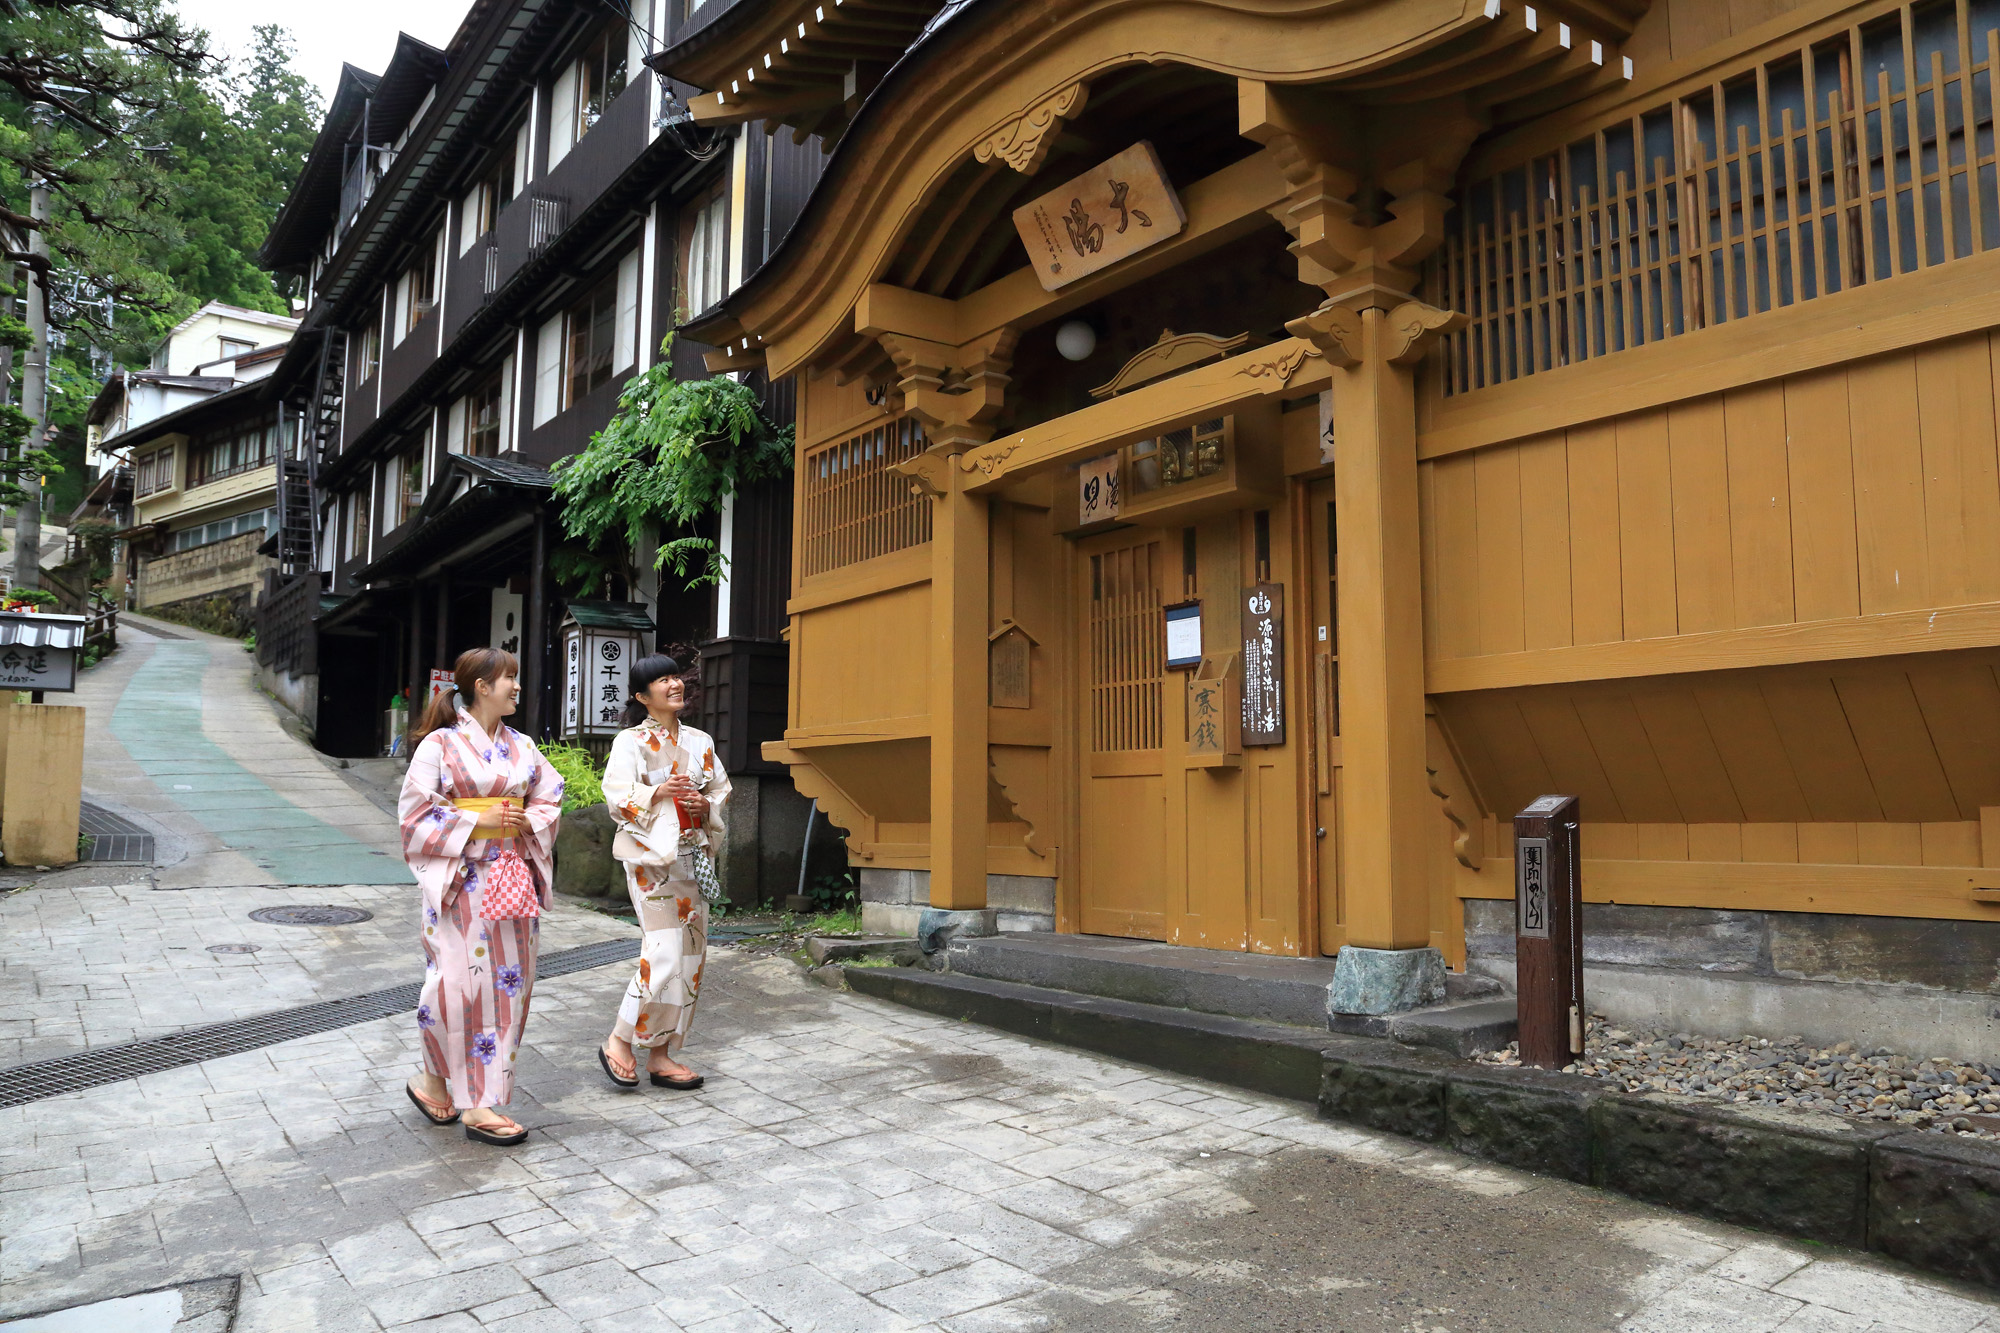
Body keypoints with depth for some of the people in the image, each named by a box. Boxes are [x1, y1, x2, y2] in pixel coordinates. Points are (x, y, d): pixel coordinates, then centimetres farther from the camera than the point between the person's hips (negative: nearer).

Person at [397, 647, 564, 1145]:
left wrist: (527, 821, -4)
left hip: (512, 877, 6)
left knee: (507, 982, 5)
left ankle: (477, 1102, 17)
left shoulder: (521, 746, 10)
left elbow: (550, 799, 16)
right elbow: (417, 813, -8)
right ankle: (436, 1080, 18)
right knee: (459, 982, -6)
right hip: (460, 879, -5)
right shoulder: (440, 745, -6)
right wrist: (478, 821, -15)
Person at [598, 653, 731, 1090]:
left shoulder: (700, 742, 13)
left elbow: (721, 792, 16)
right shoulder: (631, 741, -2)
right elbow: (617, 798, -10)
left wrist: (704, 804, -4)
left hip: (692, 855, 6)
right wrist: (658, 792, -24)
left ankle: (660, 1055, 13)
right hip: (650, 856, -6)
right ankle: (620, 1042, 5)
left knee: (689, 954, 4)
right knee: (664, 954, -13)